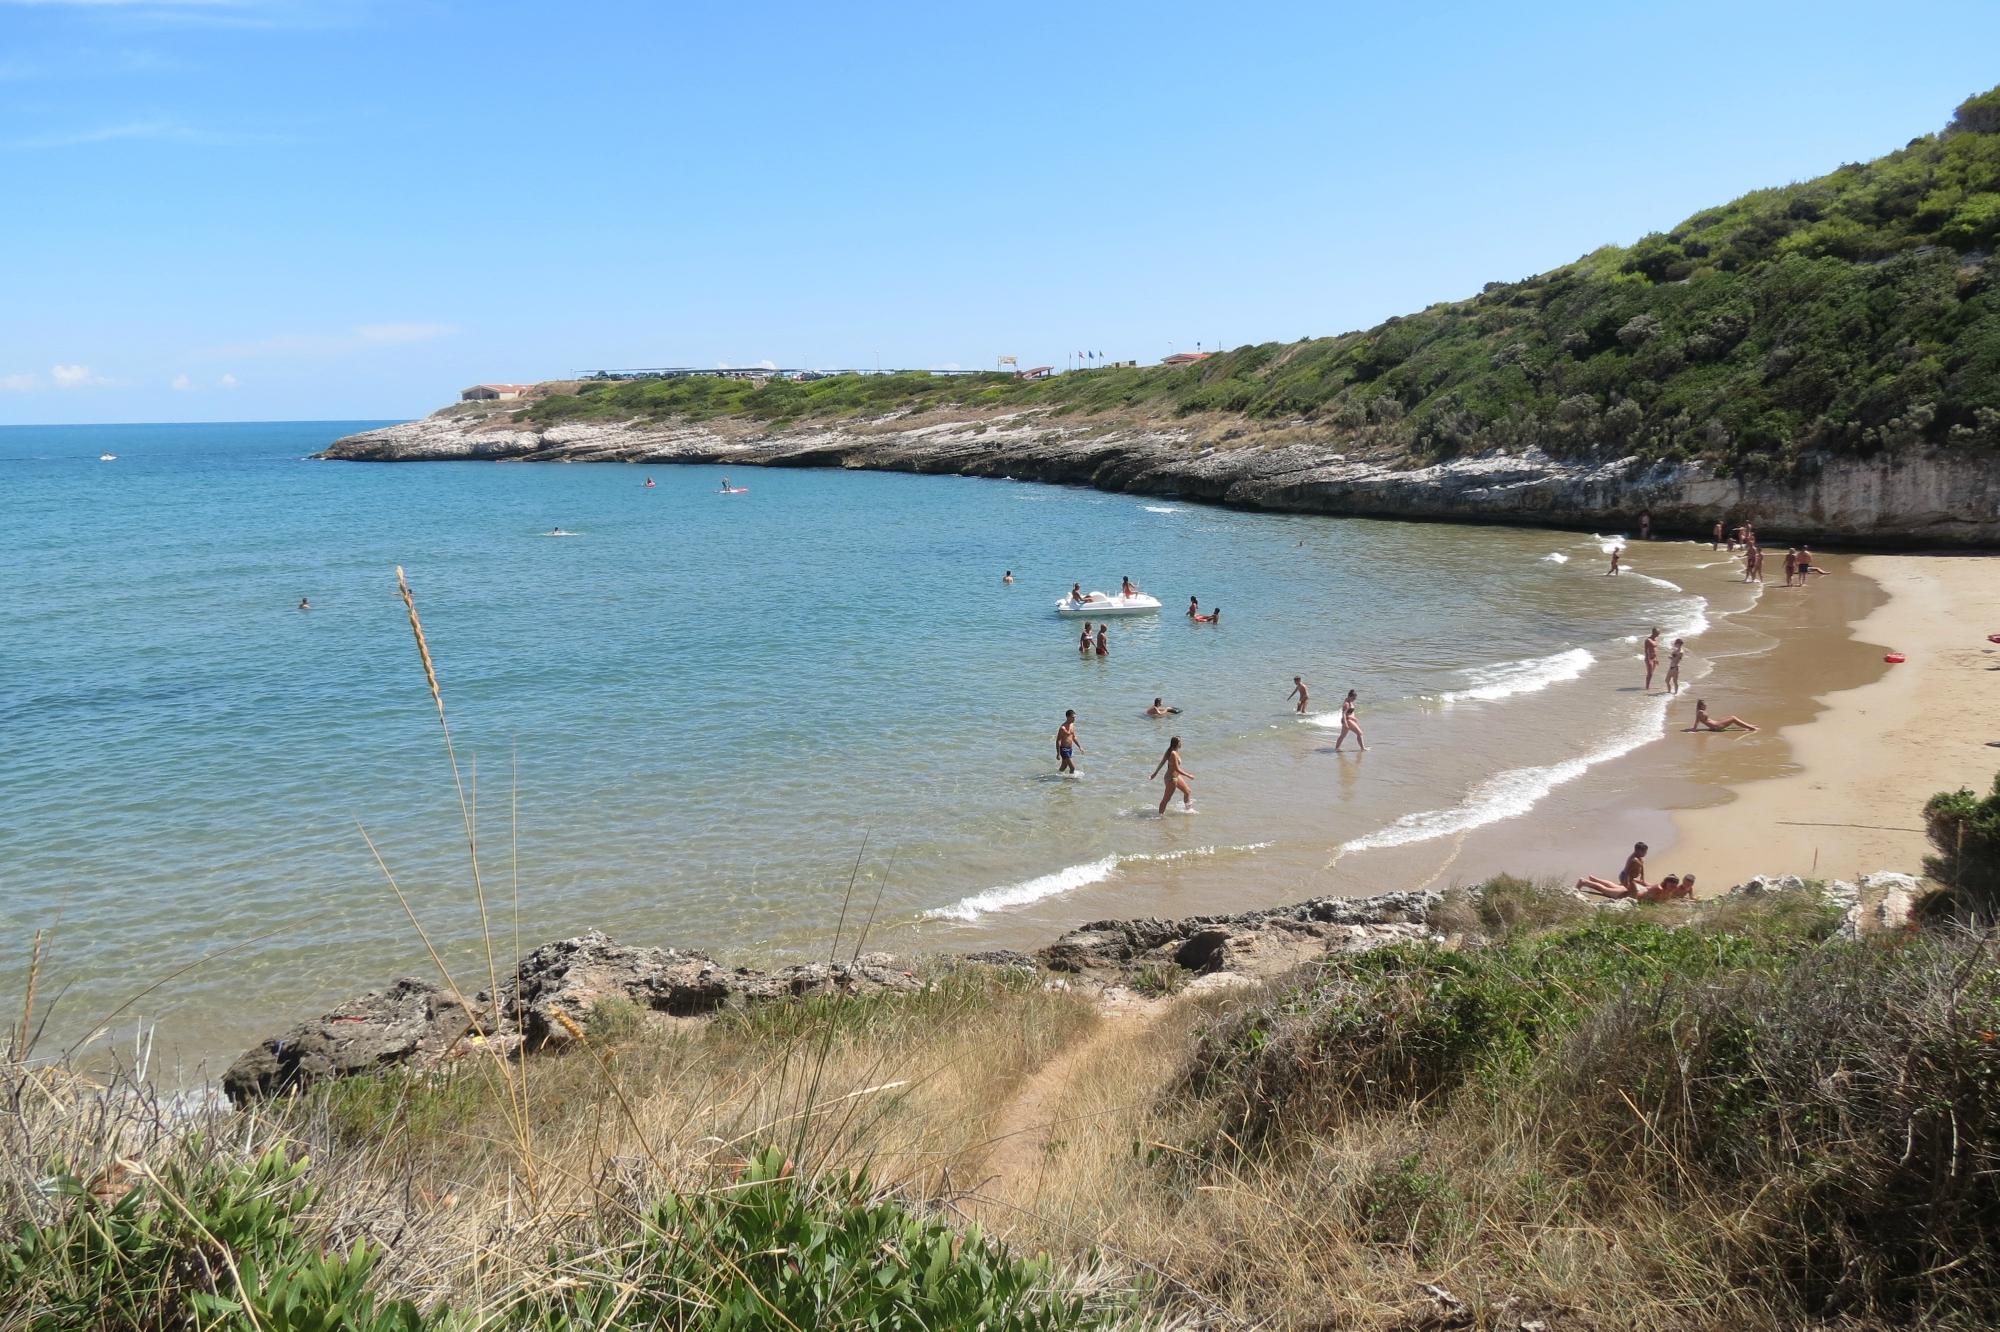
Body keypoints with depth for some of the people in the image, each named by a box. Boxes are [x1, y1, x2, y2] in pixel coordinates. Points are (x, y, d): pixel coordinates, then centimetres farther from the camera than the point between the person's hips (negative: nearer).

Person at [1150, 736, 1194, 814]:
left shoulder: (1170, 751, 2)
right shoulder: (1173, 754, -26)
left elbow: (1162, 763, 9)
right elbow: (1177, 769, -25)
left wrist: (1155, 773, 16)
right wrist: (1188, 775, -17)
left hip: (1176, 776, 10)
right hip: (1171, 778, -10)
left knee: (1188, 791, 21)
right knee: (1166, 799, 0)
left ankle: (1188, 809, 36)